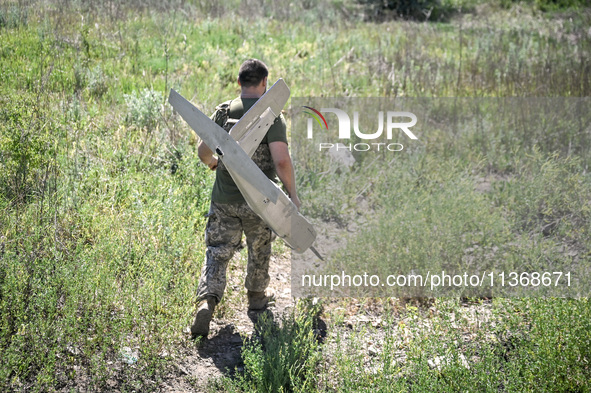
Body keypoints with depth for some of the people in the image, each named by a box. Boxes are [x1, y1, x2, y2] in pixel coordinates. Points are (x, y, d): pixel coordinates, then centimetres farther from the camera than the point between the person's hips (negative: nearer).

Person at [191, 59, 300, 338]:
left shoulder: (223, 112, -1)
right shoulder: (272, 116, -12)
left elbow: (203, 151, 6)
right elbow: (281, 161, -21)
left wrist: (212, 162, 30)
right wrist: (292, 193, -8)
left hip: (224, 199, 2)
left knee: (217, 253, 6)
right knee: (259, 250, 21)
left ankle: (206, 302, -13)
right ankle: (256, 296, 39)